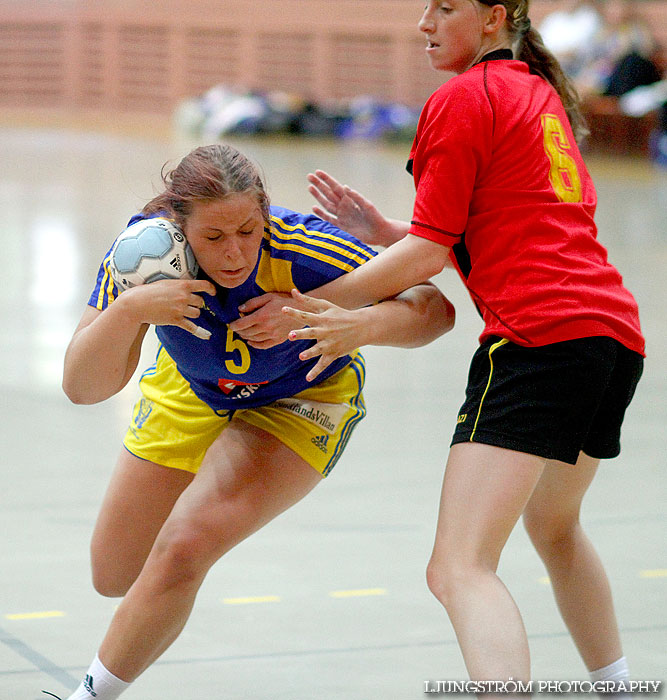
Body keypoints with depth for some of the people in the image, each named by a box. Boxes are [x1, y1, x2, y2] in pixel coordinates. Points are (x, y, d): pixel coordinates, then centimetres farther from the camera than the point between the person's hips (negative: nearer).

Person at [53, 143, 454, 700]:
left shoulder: (299, 251, -37)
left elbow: (434, 307, -33)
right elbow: (83, 388, -32)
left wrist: (357, 325, -53)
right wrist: (127, 310, -50)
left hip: (300, 400, -3)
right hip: (191, 394, 3)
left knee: (180, 551, -23)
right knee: (115, 577, 12)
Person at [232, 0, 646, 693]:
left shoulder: (462, 98, -1)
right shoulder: (541, 92, 24)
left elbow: (430, 252, -5)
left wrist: (315, 302, -1)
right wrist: (384, 231, 15)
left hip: (539, 334, -10)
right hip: (616, 332, 10)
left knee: (460, 569, -17)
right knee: (554, 524, 32)